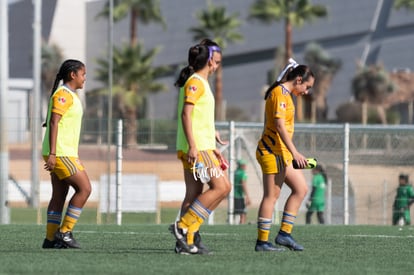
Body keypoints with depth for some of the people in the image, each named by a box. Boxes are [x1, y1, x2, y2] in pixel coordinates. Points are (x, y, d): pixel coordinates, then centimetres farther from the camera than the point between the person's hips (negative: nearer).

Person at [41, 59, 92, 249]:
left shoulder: (71, 96, 19)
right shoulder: (63, 94, -11)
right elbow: (54, 123, -18)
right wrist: (52, 154, -24)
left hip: (66, 153, 10)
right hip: (60, 153, -10)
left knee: (59, 196, 6)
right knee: (84, 188, -11)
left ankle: (51, 239, 6)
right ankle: (64, 232, -8)